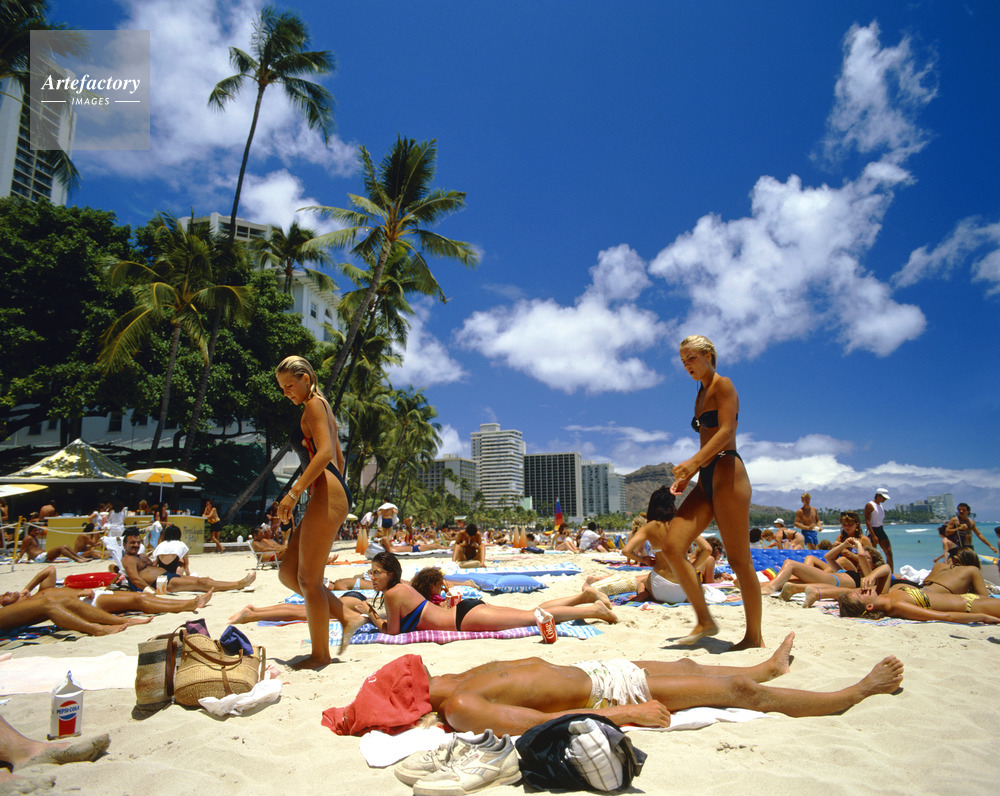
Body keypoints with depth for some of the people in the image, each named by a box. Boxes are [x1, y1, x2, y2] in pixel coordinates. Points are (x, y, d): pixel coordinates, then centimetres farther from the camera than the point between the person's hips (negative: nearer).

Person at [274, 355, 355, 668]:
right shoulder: (322, 408, 24)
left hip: (327, 495, -10)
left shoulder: (314, 404, -5)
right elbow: (339, 457, 26)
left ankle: (320, 654, 9)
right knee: (287, 572, 12)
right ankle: (345, 616, 14)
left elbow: (325, 453, -18)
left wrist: (294, 493, -18)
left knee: (309, 579, -3)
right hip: (329, 497, 10)